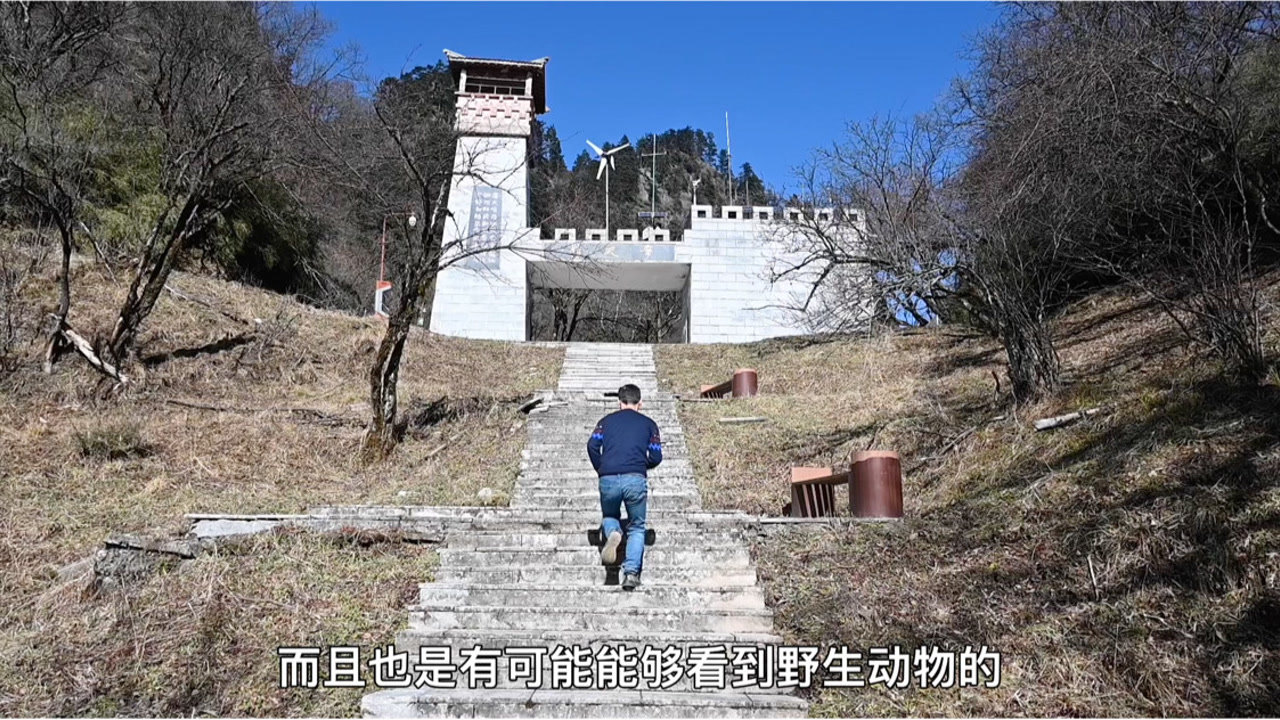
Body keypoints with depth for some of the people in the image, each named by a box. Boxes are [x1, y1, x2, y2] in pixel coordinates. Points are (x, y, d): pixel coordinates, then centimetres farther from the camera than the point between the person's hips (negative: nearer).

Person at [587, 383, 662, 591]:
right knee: (637, 527, 14)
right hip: (636, 479, -1)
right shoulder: (648, 423, 16)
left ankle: (612, 533, -8)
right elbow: (656, 456, 8)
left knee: (609, 517, 27)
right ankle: (631, 572, -3)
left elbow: (592, 446, 3)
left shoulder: (606, 420, 17)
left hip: (608, 479, 1)